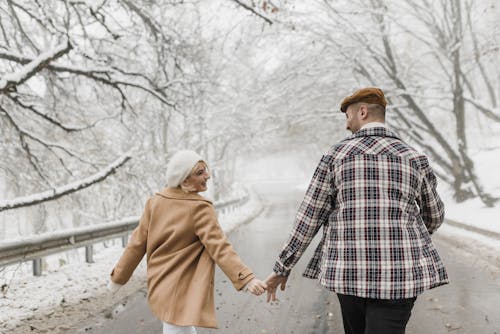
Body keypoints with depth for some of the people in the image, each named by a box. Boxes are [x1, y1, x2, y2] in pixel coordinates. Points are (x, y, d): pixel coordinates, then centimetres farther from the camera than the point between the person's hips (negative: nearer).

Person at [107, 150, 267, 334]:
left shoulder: (155, 201, 0)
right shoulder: (200, 208, -16)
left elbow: (138, 243, 3)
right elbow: (219, 247, -25)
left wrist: (118, 277, 12)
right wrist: (247, 278, -31)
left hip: (159, 287, 7)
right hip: (181, 291, -7)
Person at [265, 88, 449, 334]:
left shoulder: (336, 154, 1)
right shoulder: (414, 158, 5)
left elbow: (309, 217, 1)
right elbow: (435, 216, 18)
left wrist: (282, 268, 9)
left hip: (349, 268, 1)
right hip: (398, 271, -1)